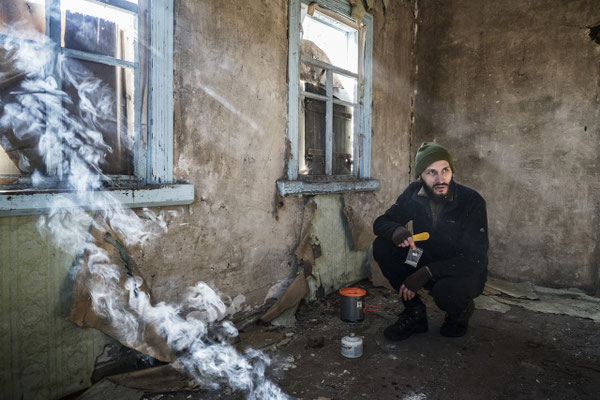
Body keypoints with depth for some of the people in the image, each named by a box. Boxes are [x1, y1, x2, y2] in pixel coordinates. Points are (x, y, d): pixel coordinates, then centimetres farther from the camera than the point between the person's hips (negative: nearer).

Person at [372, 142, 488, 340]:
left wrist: (428, 272, -35)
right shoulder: (414, 193, -9)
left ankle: (461, 310, 5)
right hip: (426, 263, 4)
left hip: (464, 272, -4)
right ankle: (414, 312, -3)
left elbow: (476, 259, -25)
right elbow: (381, 222, -5)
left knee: (446, 292, -37)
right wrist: (396, 230, -31)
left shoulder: (472, 201, -22)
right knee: (382, 246, -18)